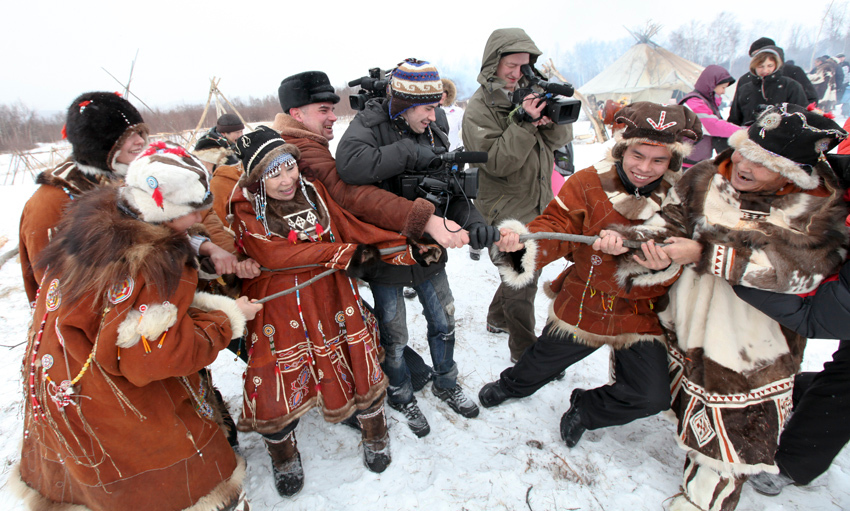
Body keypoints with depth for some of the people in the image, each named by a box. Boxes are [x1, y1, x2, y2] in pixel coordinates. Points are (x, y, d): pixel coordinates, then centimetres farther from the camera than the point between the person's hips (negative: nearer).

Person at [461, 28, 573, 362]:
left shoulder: (528, 93, 7)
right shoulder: (479, 108, -11)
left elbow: (561, 139, 4)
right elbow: (497, 163, -20)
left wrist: (552, 119, -17)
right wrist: (524, 123, -28)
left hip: (536, 206, 7)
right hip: (506, 212, -7)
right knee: (522, 283, -1)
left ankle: (498, 319, 43)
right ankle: (526, 353, 16)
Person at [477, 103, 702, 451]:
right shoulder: (588, 184, -12)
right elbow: (556, 226, -18)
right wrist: (523, 242, -39)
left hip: (641, 314, 2)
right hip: (582, 305, -1)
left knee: (652, 397, 1)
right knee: (543, 361, 20)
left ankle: (585, 410, 32)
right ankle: (513, 385, 57)